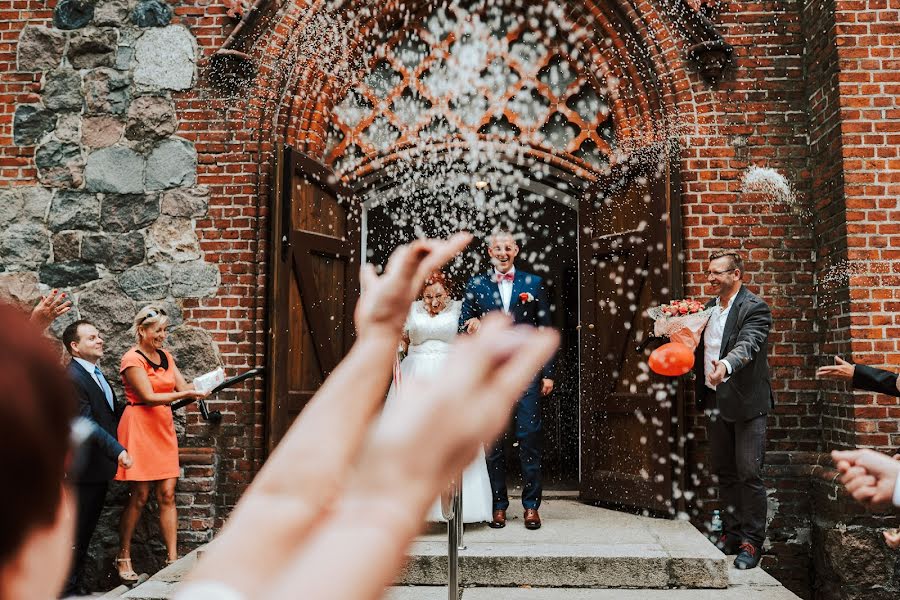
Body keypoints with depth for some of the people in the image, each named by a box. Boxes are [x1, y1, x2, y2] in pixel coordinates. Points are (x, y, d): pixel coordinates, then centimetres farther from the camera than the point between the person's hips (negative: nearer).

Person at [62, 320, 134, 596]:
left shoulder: (96, 373, 13)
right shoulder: (71, 378, -17)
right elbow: (86, 424, -23)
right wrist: (117, 451, -26)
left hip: (100, 467, 9)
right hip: (85, 467, -9)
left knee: (86, 530, 17)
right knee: (77, 531, 1)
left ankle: (74, 584, 28)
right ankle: (67, 588, 13)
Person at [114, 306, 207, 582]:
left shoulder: (166, 357, 13)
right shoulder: (132, 359, -9)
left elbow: (183, 386, 7)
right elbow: (148, 397, -17)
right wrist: (186, 394, -26)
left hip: (163, 428, 6)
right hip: (140, 427, -6)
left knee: (167, 495, 2)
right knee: (139, 496, -1)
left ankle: (172, 557, 5)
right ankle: (123, 558, 15)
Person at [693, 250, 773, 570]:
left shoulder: (755, 308, -11)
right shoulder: (709, 307, 11)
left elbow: (746, 345, -27)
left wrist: (725, 366, -45)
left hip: (746, 402, -7)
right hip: (716, 401, 7)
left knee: (749, 473, -3)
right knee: (724, 472, 14)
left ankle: (752, 541, 7)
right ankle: (731, 534, 25)